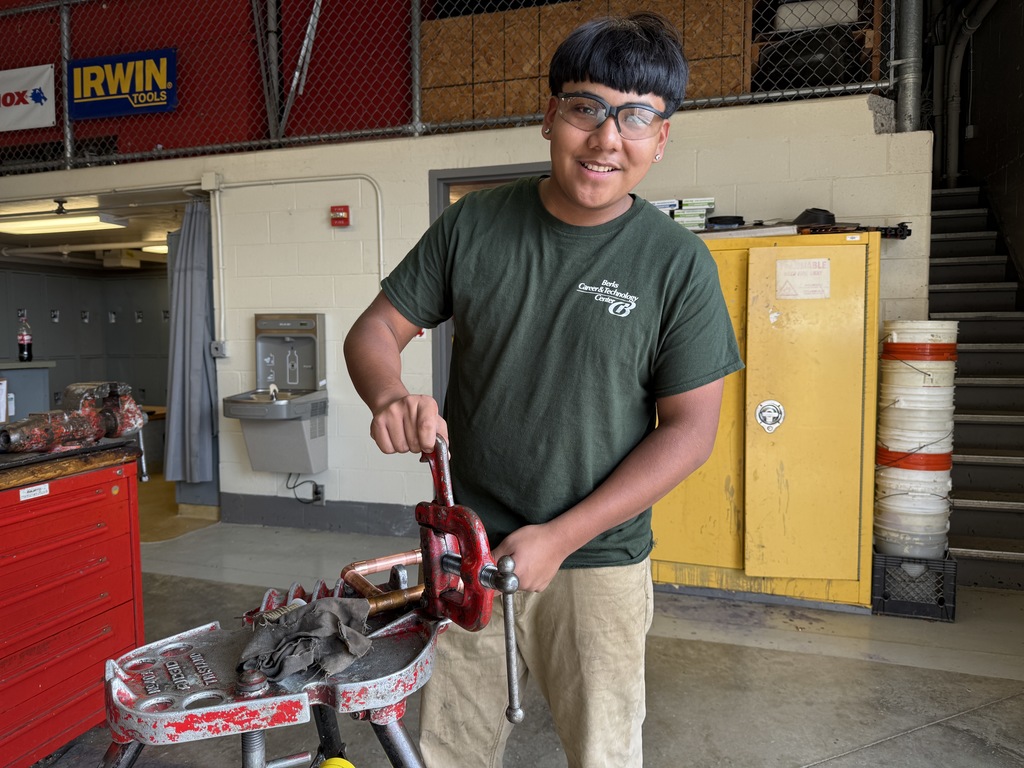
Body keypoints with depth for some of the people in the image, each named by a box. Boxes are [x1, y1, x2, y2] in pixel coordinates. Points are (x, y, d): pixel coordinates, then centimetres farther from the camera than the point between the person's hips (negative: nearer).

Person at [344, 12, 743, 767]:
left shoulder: (679, 263, -9)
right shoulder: (474, 224, -2)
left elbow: (689, 430, -9)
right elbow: (376, 328, 2)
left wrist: (560, 537, -15)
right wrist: (390, 395, -22)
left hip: (598, 564, -1)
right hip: (469, 549, 2)